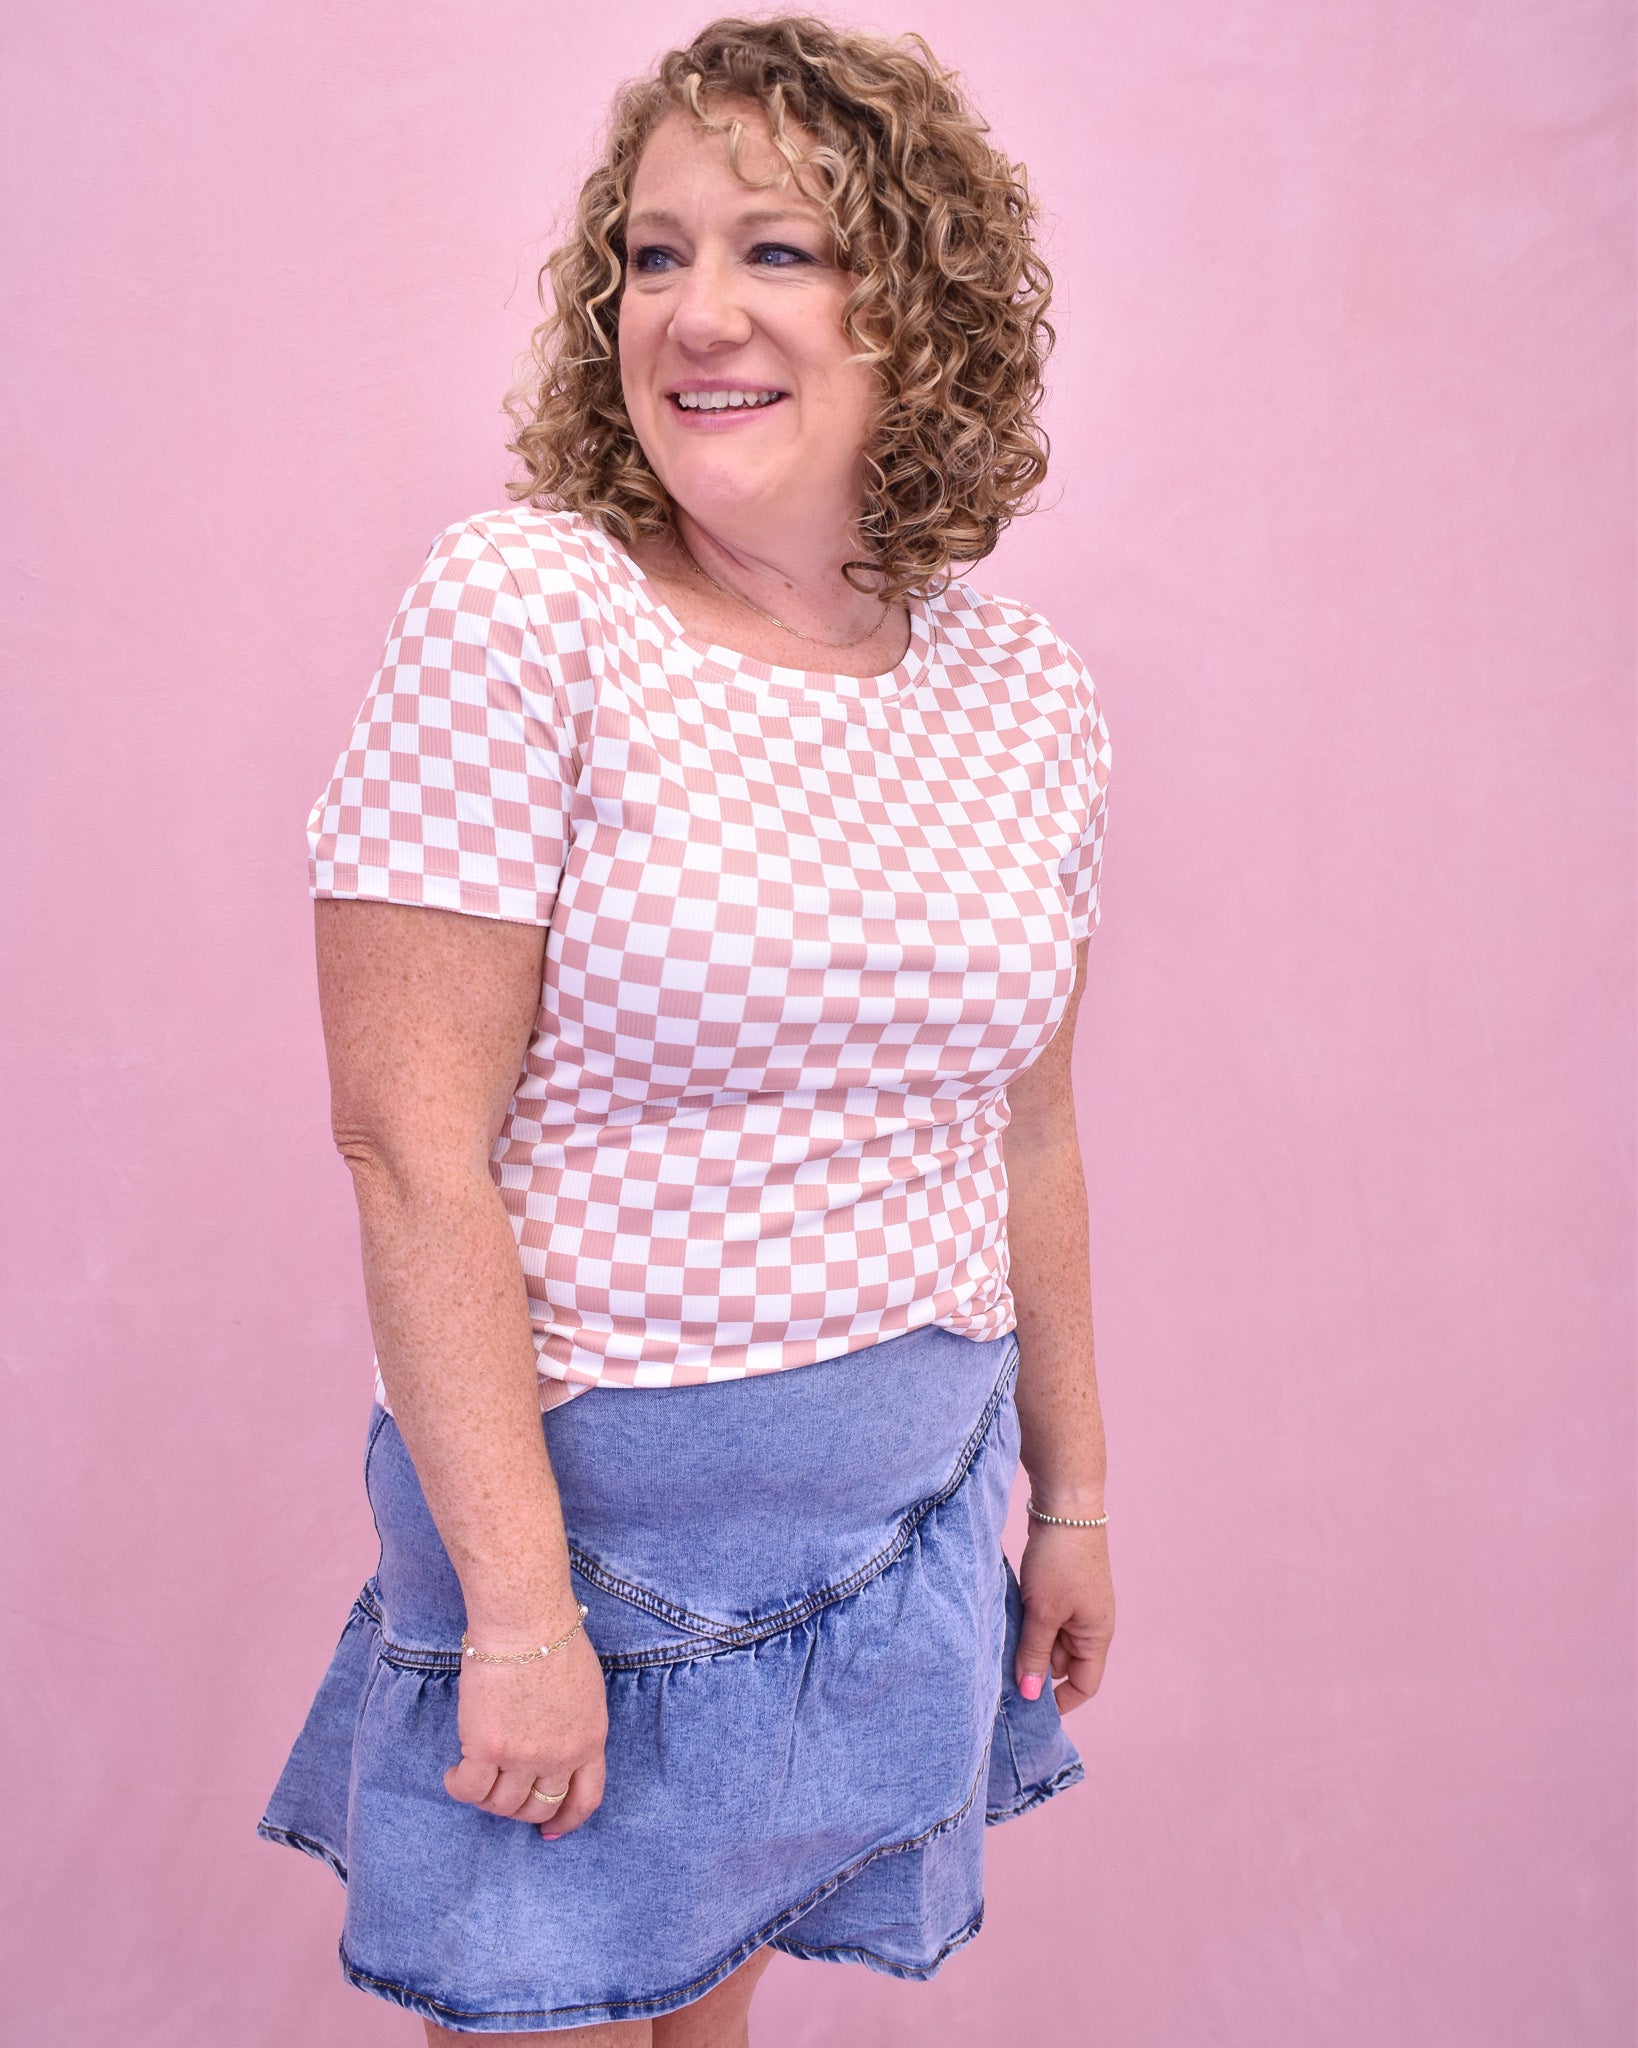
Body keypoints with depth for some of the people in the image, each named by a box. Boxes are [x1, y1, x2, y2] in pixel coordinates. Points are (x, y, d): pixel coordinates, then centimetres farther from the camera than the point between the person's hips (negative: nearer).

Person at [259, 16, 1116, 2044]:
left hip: (903, 1510, 5)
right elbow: (410, 1142, -18)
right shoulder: (522, 611, -15)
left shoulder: (1031, 698, 1)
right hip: (585, 1495, -4)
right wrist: (521, 1602, -19)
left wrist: (1070, 1493, 16)